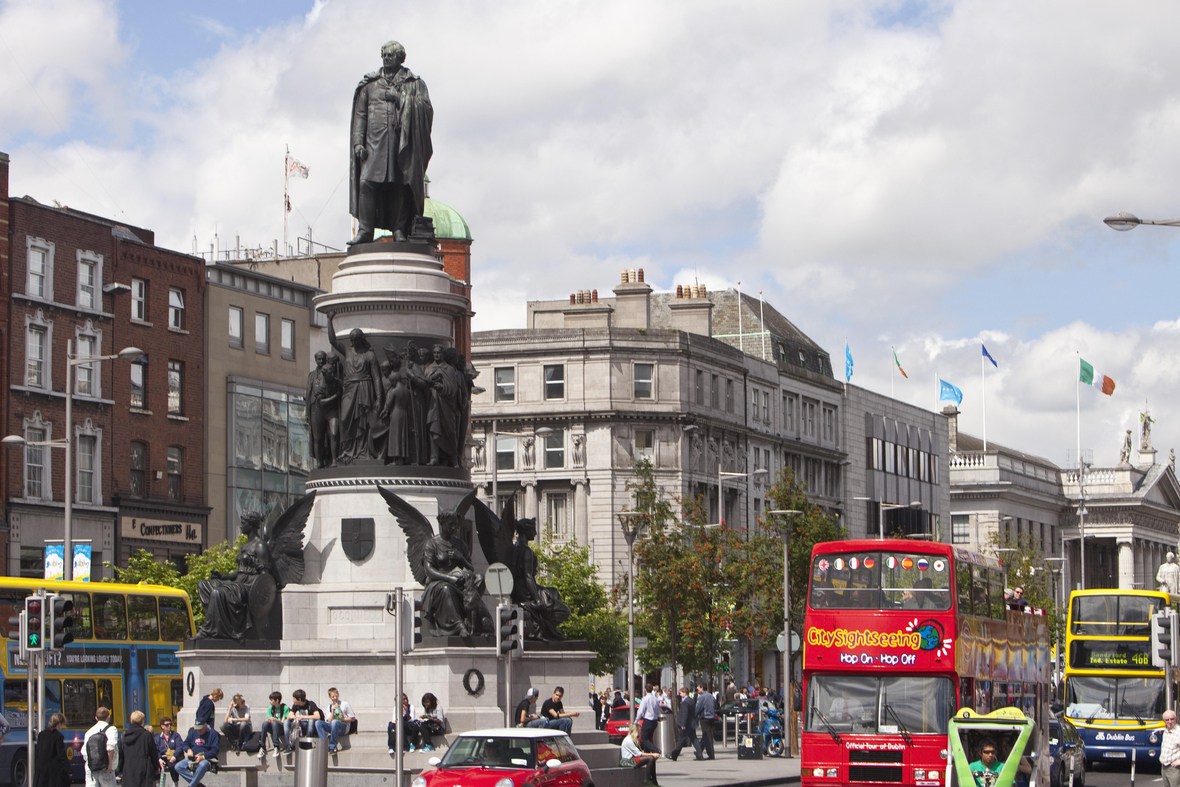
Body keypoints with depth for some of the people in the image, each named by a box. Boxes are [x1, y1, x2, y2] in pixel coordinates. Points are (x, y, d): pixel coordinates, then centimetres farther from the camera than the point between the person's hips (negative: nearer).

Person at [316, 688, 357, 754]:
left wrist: (343, 719, -11)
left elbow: (353, 718, 4)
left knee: (334, 722, -40)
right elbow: (329, 721, 6)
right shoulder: (330, 707, 15)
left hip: (344, 727, -4)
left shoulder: (345, 704, 5)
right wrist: (333, 711, -5)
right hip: (332, 727, 4)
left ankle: (332, 747, -34)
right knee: (318, 723, -22)